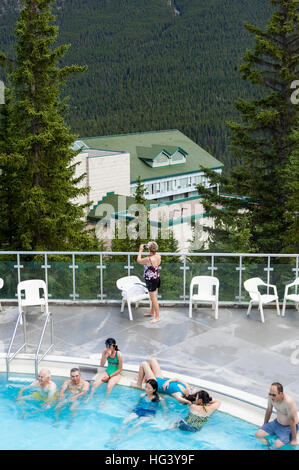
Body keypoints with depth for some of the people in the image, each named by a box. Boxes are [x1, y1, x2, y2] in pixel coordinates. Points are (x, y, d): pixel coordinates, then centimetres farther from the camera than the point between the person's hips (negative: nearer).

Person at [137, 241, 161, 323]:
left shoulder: (148, 259, -28)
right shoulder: (158, 256, -6)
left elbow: (139, 260, -11)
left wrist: (140, 250, -2)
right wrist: (148, 248, 7)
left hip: (151, 281, -8)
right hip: (157, 278, 8)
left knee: (153, 298, 2)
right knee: (153, 297, 22)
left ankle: (157, 317, 10)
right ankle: (152, 312, 38)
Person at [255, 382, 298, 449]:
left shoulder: (288, 402, -34)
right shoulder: (271, 397, -14)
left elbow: (292, 420, -27)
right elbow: (269, 410, 5)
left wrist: (294, 439, -20)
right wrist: (264, 425, 17)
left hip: (288, 427, -6)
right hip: (277, 423, 6)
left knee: (277, 445, -26)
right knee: (258, 434, -7)